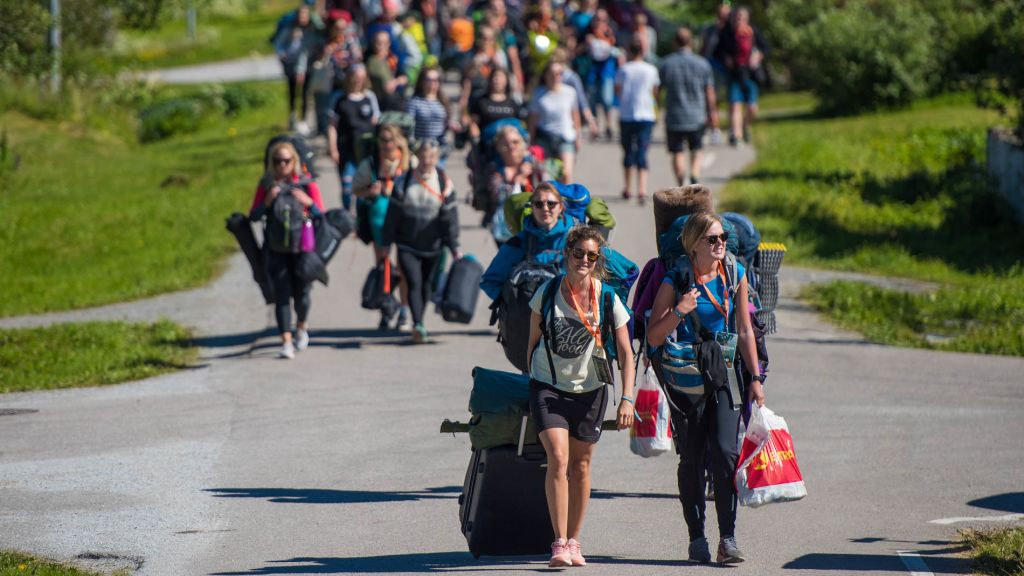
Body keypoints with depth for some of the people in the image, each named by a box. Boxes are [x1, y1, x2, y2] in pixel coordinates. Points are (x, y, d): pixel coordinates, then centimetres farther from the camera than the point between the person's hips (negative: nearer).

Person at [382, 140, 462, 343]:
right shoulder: (404, 182, -5)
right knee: (414, 282, -15)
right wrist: (386, 243, 0)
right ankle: (418, 326, -25)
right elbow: (393, 214, -1)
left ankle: (418, 325, 29)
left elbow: (449, 218, -3)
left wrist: (454, 247, -6)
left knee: (425, 285, 12)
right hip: (407, 246, -1)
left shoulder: (444, 184, -5)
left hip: (432, 247, 1)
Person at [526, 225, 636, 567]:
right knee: (558, 459, -17)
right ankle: (559, 543, -18)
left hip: (589, 389, 2)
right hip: (548, 386, -1)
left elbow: (625, 352, -4)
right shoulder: (547, 293, -7)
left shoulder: (608, 299, -7)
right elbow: (533, 342, 6)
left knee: (580, 466, 9)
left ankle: (573, 541, 23)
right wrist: (532, 382, 11)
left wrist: (627, 399, -11)